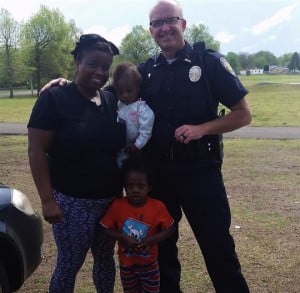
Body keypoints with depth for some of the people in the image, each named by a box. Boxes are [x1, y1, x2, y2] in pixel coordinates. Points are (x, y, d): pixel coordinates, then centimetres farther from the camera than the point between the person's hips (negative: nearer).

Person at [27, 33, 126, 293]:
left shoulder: (112, 101, 6)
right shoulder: (54, 99, -10)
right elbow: (37, 151, -12)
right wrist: (47, 200, -16)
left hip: (112, 200, 5)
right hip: (73, 202, -5)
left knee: (105, 257, 18)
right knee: (69, 264, 6)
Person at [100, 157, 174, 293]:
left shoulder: (157, 206, -17)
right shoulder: (117, 205, -15)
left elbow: (168, 230, -10)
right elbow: (107, 229, -8)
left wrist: (150, 240, -24)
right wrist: (123, 238, -24)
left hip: (149, 263, -1)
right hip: (126, 263, 1)